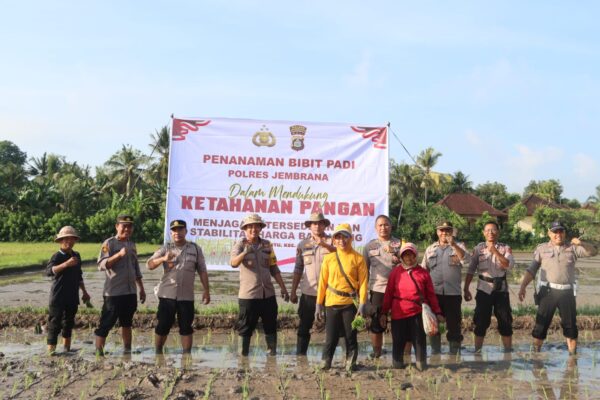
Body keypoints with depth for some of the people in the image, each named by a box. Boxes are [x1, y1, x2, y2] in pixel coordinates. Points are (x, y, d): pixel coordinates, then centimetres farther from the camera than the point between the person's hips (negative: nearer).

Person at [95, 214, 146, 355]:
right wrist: (119, 255, -28)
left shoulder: (132, 244, 14)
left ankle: (127, 350, 26)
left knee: (127, 322, 16)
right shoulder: (109, 243, -6)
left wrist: (141, 288, 20)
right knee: (106, 323, -4)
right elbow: (101, 265, -17)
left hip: (130, 292, 7)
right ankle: (99, 352, 3)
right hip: (113, 292, -6)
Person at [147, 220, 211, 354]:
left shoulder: (195, 249, 7)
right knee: (163, 326, 4)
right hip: (167, 294, 0)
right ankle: (158, 353, 18)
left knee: (186, 327, 5)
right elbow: (149, 265, -6)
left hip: (187, 296, 1)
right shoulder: (165, 248, 4)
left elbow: (202, 271, 7)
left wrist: (206, 291, 3)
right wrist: (163, 259, -23)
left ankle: (187, 354, 13)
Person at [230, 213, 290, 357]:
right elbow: (233, 263, -25)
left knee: (271, 326, 11)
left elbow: (274, 268, 14)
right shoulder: (240, 244, -5)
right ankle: (243, 354, 11)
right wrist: (245, 252, -44)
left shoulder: (267, 245, 9)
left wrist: (283, 288, 11)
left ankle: (272, 352, 23)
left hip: (268, 293, 4)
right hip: (248, 294, -4)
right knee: (246, 327, 1)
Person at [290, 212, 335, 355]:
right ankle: (300, 355, 18)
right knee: (304, 327, 8)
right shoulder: (303, 244, 8)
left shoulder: (332, 241, 2)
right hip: (308, 292, 2)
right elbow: (298, 269, 11)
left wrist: (324, 244, -35)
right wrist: (293, 291, 9)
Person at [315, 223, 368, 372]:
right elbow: (323, 282, 5)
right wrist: (319, 304, 4)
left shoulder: (358, 258, -1)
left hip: (350, 303, -1)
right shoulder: (329, 258, 3)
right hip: (331, 303, 1)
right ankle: (325, 362, 19)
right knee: (331, 336, 5)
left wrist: (362, 304, -8)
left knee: (350, 335, 7)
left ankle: (350, 364, 21)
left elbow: (363, 282, -2)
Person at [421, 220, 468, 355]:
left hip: (453, 293, -2)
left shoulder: (459, 246, 5)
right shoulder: (430, 249, 12)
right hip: (434, 293, 2)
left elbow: (466, 260, -15)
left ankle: (453, 352, 15)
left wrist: (453, 245, -25)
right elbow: (423, 270, 14)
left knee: (454, 324, 3)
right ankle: (435, 352, 22)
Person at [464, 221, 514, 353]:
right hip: (484, 289, 0)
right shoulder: (478, 249, 3)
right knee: (481, 322, 2)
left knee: (505, 322, 5)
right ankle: (477, 351, 11)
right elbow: (471, 270, 2)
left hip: (501, 289, 1)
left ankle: (508, 351, 16)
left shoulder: (505, 248, 4)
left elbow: (509, 265, -15)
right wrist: (466, 289, -3)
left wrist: (495, 251, -22)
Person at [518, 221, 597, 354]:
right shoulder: (542, 249, 3)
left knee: (570, 325, 9)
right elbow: (531, 270, 2)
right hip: (548, 291, -1)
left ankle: (573, 356, 20)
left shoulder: (573, 248, 7)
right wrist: (523, 286, -9)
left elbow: (593, 252, 1)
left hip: (567, 292, 2)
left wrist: (582, 243, -18)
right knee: (541, 324, 0)